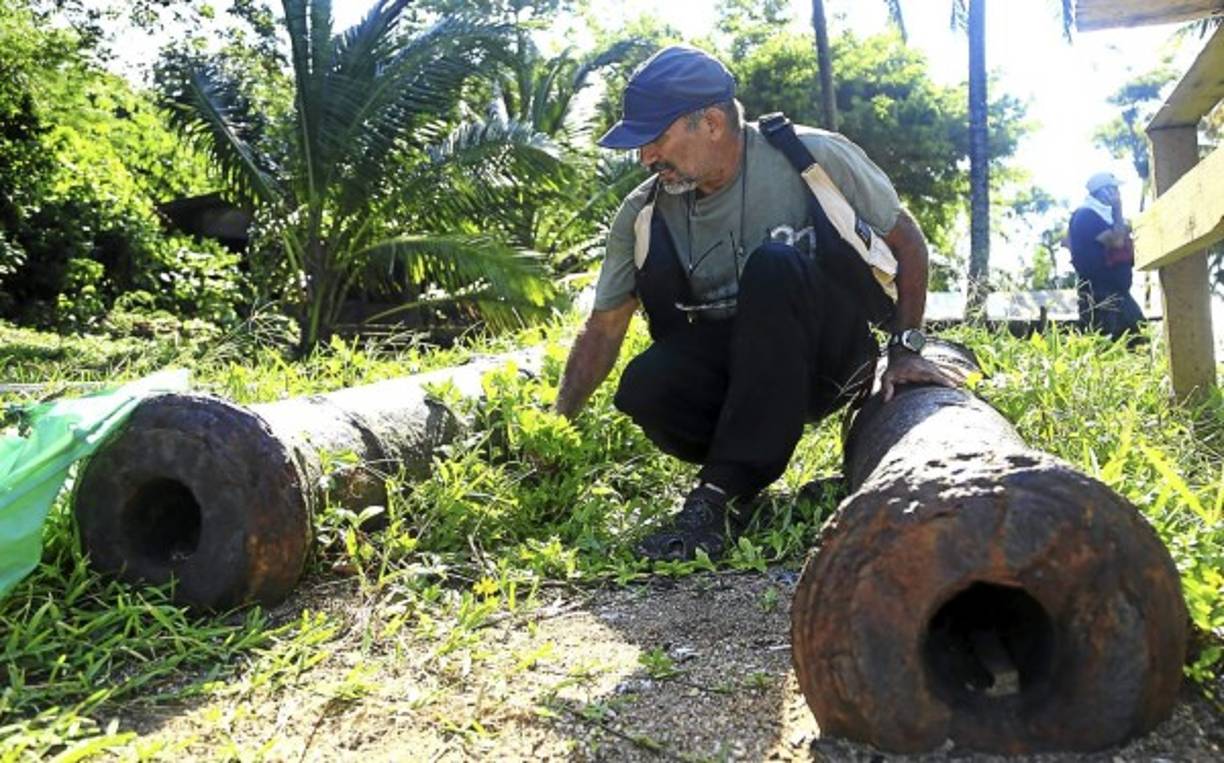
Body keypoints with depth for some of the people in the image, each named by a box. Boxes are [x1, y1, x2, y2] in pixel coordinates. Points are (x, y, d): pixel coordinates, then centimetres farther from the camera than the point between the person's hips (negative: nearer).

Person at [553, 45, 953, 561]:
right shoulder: (644, 214, -5)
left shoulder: (816, 158, -13)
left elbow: (906, 240, 0)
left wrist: (906, 349, -5)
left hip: (827, 358, -1)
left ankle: (727, 492, -31)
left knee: (775, 265, -34)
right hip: (724, 365, 2)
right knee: (644, 389, -31)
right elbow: (603, 329, 0)